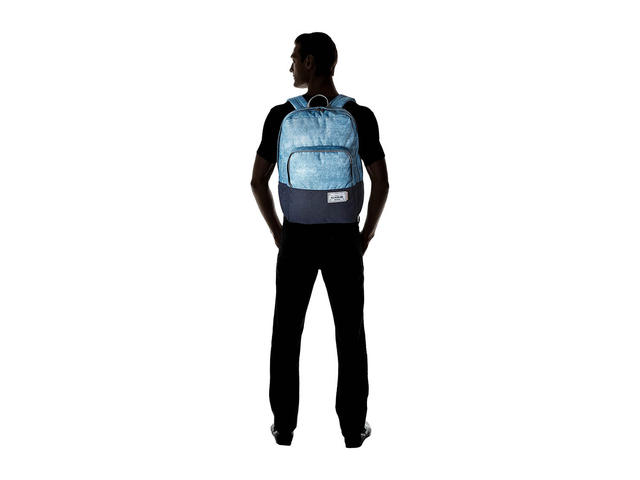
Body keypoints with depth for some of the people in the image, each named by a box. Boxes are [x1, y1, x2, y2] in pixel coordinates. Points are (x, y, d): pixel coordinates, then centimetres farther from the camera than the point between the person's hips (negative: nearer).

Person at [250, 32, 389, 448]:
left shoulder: (282, 115, -8)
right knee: (351, 335, 10)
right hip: (343, 240, 0)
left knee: (287, 334, 12)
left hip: (297, 239, 0)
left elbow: (258, 182, -5)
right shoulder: (361, 116, -8)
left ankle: (285, 425, 18)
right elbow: (382, 184, -8)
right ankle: (354, 427, 15)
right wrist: (366, 236, 6)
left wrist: (278, 233, 8)